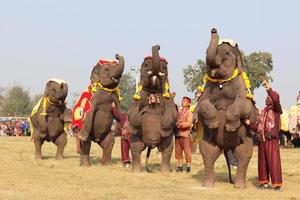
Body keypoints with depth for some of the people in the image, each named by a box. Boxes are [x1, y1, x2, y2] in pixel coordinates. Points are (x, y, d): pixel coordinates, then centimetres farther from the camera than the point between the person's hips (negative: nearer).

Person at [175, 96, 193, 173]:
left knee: (187, 150, -1)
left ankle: (188, 167, 7)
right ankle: (180, 167, 16)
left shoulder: (189, 113, -4)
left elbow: (189, 123, -16)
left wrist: (182, 124, -28)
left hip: (185, 134, -6)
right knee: (178, 151, 7)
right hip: (178, 133, 6)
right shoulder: (179, 111, 12)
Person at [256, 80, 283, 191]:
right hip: (262, 140, 6)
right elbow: (258, 124, 17)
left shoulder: (276, 109, 1)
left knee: (273, 161, -9)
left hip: (272, 139, -6)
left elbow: (276, 98, -18)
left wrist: (268, 89, -24)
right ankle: (264, 182, 15)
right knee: (262, 161, 7)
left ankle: (277, 184, -6)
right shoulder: (263, 111, 19)